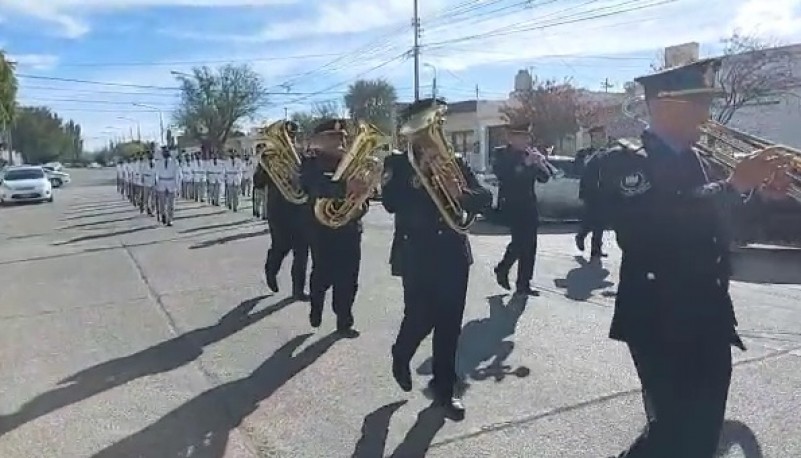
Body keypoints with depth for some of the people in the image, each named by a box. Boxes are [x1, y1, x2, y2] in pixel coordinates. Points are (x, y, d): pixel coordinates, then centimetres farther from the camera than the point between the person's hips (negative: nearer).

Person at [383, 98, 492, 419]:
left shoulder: (454, 162, 8)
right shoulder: (399, 165, 0)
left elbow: (485, 198, -1)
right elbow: (391, 203, -16)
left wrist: (462, 194, -21)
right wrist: (418, 173, -21)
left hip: (453, 254, 3)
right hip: (418, 256, -3)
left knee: (450, 324, 6)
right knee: (420, 318, -2)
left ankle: (444, 387, 21)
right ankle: (401, 357, 31)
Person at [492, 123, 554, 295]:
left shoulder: (532, 153, 7)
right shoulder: (502, 156, -6)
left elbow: (545, 177, 4)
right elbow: (504, 176, -22)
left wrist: (540, 163, -16)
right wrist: (526, 164, -25)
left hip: (529, 205, 5)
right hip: (512, 205, -5)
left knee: (529, 245, 5)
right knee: (520, 242, -11)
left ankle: (523, 283, 14)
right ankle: (502, 269, 14)